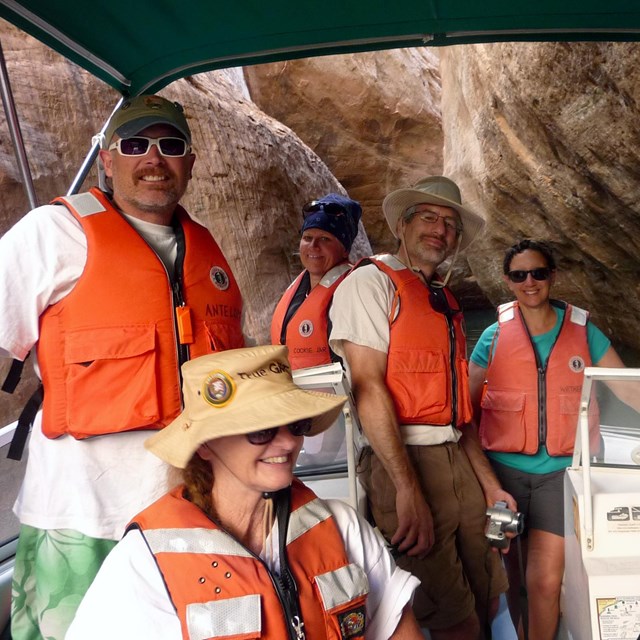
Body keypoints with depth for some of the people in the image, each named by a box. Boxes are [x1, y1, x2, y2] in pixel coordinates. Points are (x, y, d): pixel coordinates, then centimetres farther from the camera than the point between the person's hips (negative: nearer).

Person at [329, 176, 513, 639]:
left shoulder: (446, 302, 18)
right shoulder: (371, 282, -5)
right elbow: (369, 388, -15)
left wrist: (489, 483, 14)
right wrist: (408, 489, -19)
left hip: (457, 460, 8)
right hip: (404, 461, -7)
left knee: (490, 601, 16)